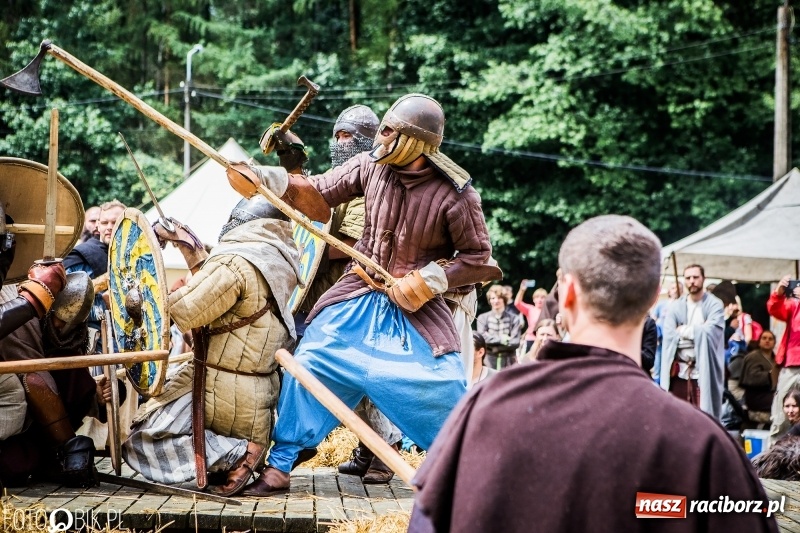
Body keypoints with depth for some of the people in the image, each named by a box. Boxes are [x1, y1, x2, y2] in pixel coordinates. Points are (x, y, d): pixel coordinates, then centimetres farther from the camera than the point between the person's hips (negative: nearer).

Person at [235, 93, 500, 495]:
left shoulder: (454, 194, -18)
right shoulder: (370, 165, -8)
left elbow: (478, 258, -9)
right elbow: (317, 195, -2)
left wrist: (430, 279, -21)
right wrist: (262, 179, -15)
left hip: (415, 310, -3)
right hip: (357, 298, 4)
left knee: (444, 392, -8)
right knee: (308, 364, -2)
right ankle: (278, 467, 9)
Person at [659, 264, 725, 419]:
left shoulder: (714, 305, 1)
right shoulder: (675, 306, 9)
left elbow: (709, 332, -15)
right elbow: (669, 336, -5)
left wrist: (683, 330, -4)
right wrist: (696, 330, -10)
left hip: (703, 372, -3)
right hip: (679, 371, 3)